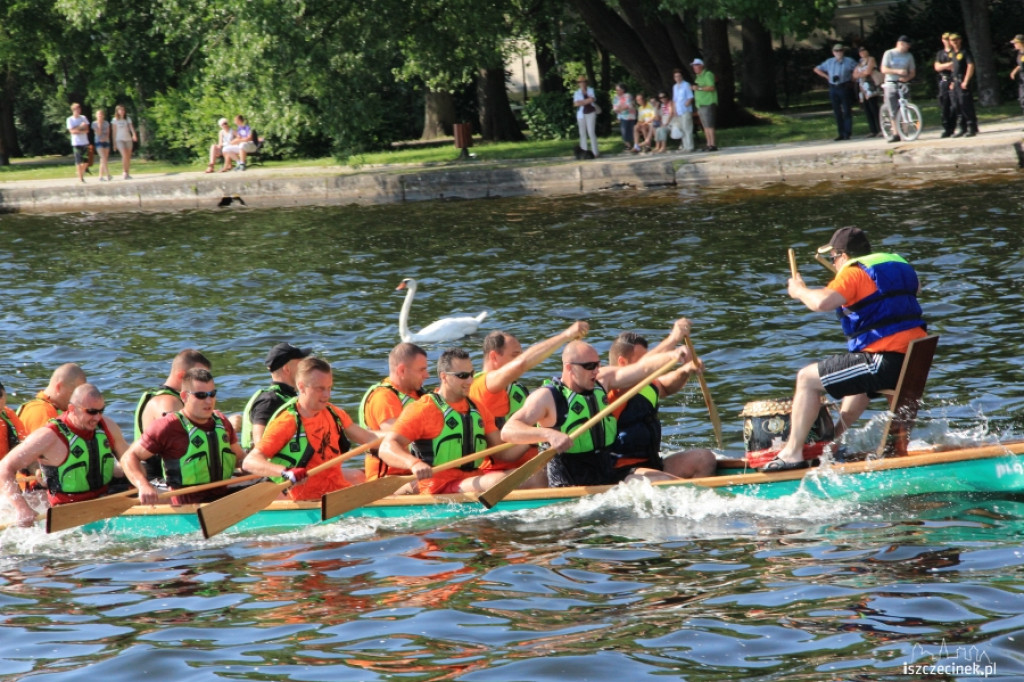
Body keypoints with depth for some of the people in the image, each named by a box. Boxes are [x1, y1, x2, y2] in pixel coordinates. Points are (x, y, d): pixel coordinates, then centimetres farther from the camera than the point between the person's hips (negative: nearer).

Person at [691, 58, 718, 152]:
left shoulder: (707, 75, -7)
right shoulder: (698, 77, 22)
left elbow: (711, 87, -17)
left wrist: (699, 88, -21)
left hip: (708, 104, -9)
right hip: (700, 105, 9)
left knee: (709, 125, -13)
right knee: (705, 126, 7)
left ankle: (712, 145, -16)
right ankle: (709, 145, 7)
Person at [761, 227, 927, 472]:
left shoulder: (854, 273, -7)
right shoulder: (898, 264, 19)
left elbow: (822, 302, -22)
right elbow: (915, 288, 42)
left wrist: (799, 290, -1)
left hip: (887, 361, -9)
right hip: (917, 359, 9)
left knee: (807, 378, 0)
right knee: (859, 379, 41)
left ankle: (792, 452, 0)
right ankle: (836, 438, 49)